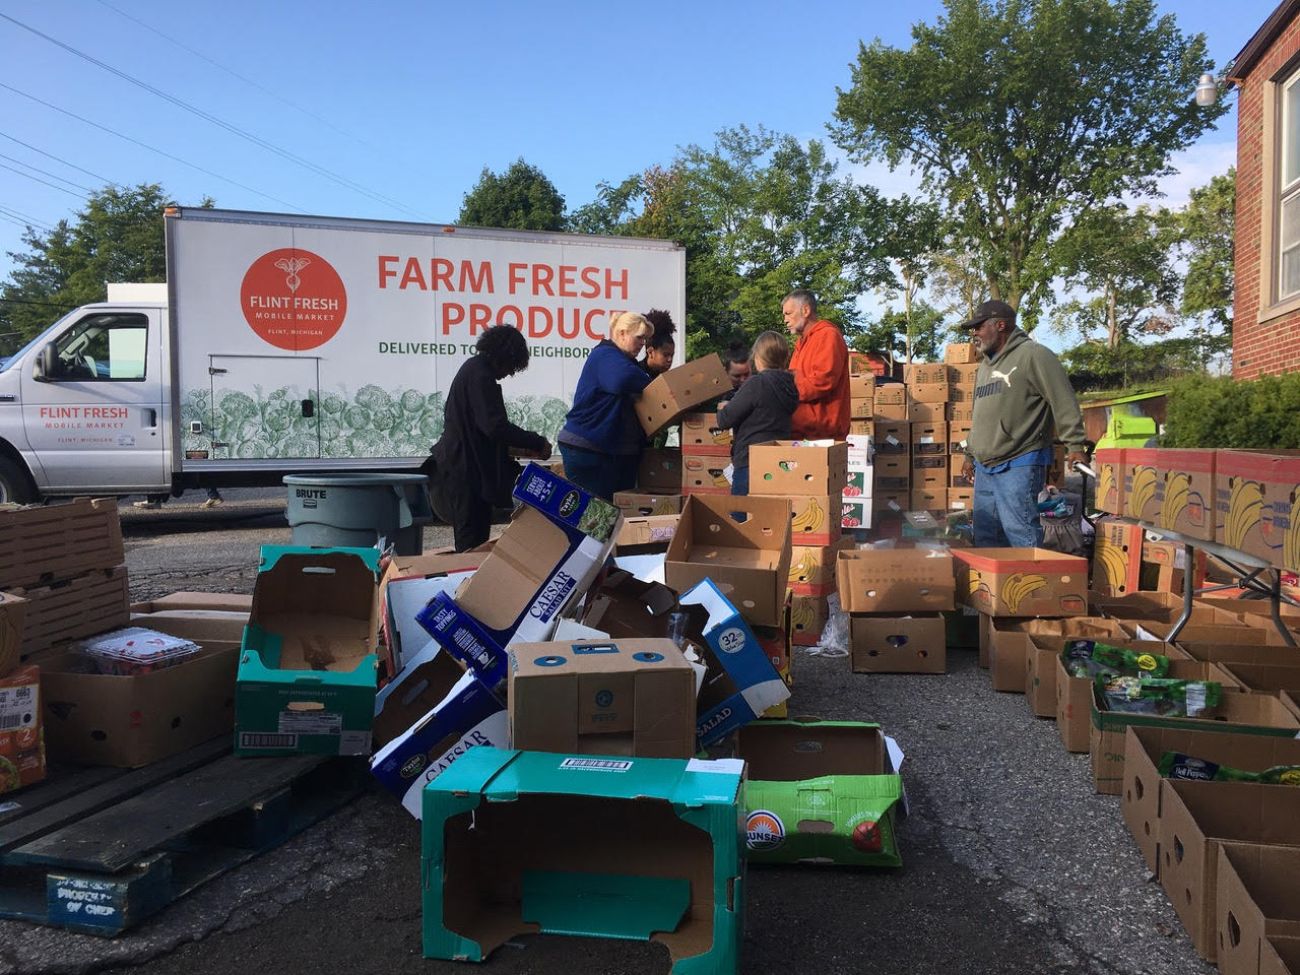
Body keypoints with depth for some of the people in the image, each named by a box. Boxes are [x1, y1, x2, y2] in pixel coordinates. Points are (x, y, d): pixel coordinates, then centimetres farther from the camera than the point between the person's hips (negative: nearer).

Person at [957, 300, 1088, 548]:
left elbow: (1064, 402, -13)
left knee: (1020, 537, -11)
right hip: (984, 467, 9)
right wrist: (970, 454, 28)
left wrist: (1075, 445, -18)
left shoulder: (1033, 355, -8)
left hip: (1018, 467, -9)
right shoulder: (985, 364, 19)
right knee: (985, 536, 12)